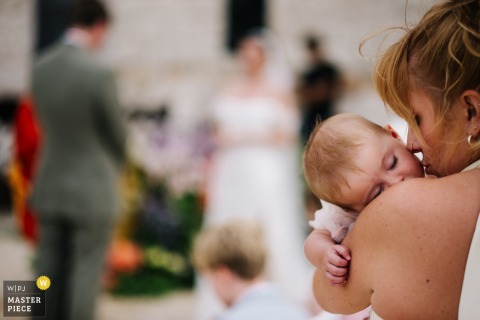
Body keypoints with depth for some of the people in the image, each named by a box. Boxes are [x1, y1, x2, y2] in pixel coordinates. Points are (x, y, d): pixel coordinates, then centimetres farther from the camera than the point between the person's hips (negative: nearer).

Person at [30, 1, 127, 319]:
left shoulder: (41, 67, 0)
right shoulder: (98, 74, -20)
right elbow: (117, 135, -7)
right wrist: (113, 173, 14)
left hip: (50, 188, 6)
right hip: (91, 192, -6)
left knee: (50, 274, 12)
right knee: (84, 277, 2)